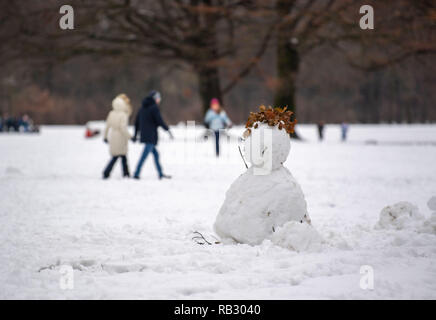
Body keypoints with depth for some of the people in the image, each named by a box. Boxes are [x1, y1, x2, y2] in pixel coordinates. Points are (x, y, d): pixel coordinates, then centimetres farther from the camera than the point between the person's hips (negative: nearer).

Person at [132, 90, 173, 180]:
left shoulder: (143, 108, 15)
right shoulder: (154, 107, -9)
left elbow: (137, 122, 18)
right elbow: (160, 121, -14)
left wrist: (135, 135, 24)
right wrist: (168, 130, -6)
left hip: (144, 135, 9)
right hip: (151, 136, -9)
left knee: (155, 153, 16)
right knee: (144, 155, -10)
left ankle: (161, 174, 20)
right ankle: (136, 174, -15)